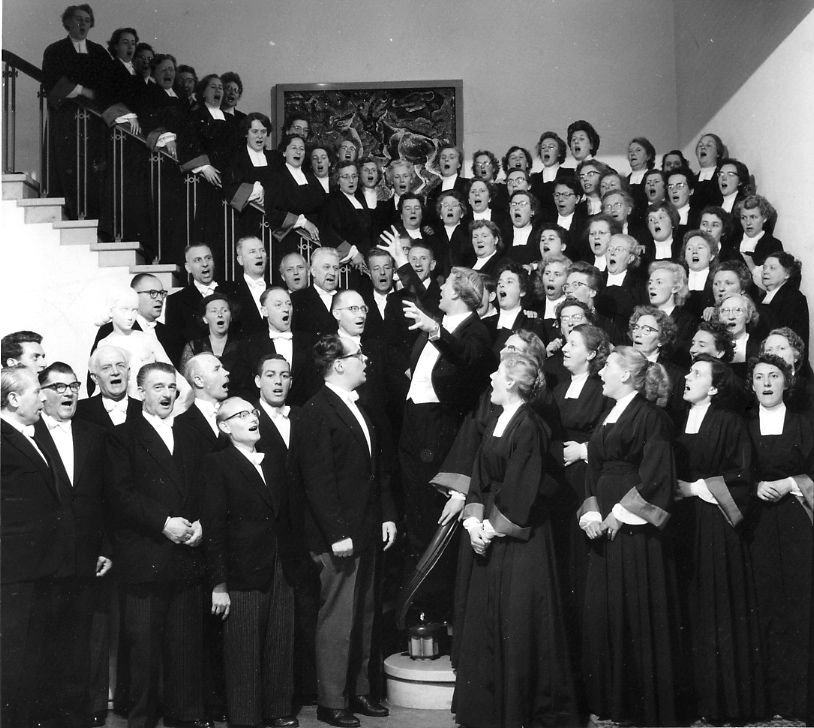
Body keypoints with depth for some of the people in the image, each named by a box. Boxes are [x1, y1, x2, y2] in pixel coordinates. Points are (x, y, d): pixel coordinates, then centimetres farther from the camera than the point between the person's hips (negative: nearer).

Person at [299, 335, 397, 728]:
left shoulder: (357, 408, 16)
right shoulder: (317, 411, -14)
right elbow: (317, 479, -18)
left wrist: (387, 514, 13)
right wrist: (336, 534, -19)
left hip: (366, 532, 9)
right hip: (338, 537, -9)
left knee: (363, 618, 16)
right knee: (337, 620, 0)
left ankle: (358, 691, 28)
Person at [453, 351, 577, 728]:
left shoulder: (529, 428, -15)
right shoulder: (496, 425, 10)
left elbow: (520, 492, -18)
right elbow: (481, 480, 10)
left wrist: (493, 526, -14)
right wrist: (474, 521, -2)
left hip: (519, 539, -8)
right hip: (488, 534, 8)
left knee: (517, 624, 2)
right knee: (484, 621, 12)